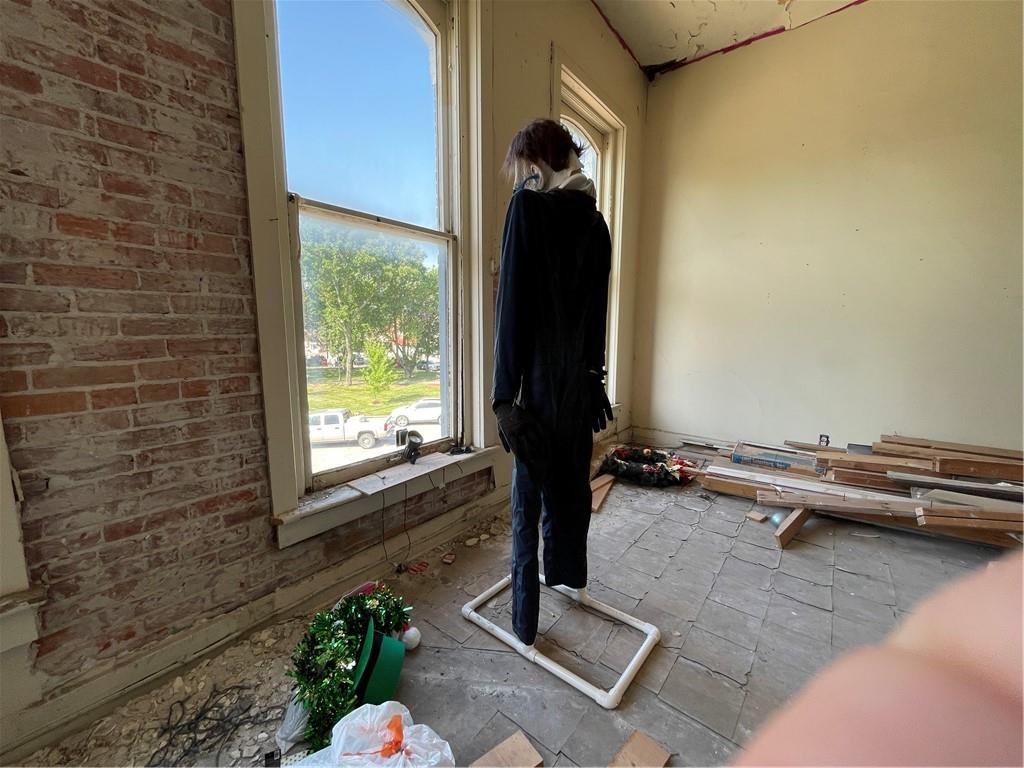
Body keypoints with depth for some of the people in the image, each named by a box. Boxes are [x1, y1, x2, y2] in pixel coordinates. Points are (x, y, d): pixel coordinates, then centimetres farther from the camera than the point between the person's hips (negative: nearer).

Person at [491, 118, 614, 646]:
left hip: (541, 380, -7)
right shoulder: (593, 216, 12)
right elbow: (597, 305, 14)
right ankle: (568, 574, 43)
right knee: (573, 483, 20)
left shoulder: (529, 203, -8)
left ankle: (526, 621, 21)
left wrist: (505, 394, -15)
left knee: (530, 496, 4)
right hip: (581, 376, 7)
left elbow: (513, 302, -16)